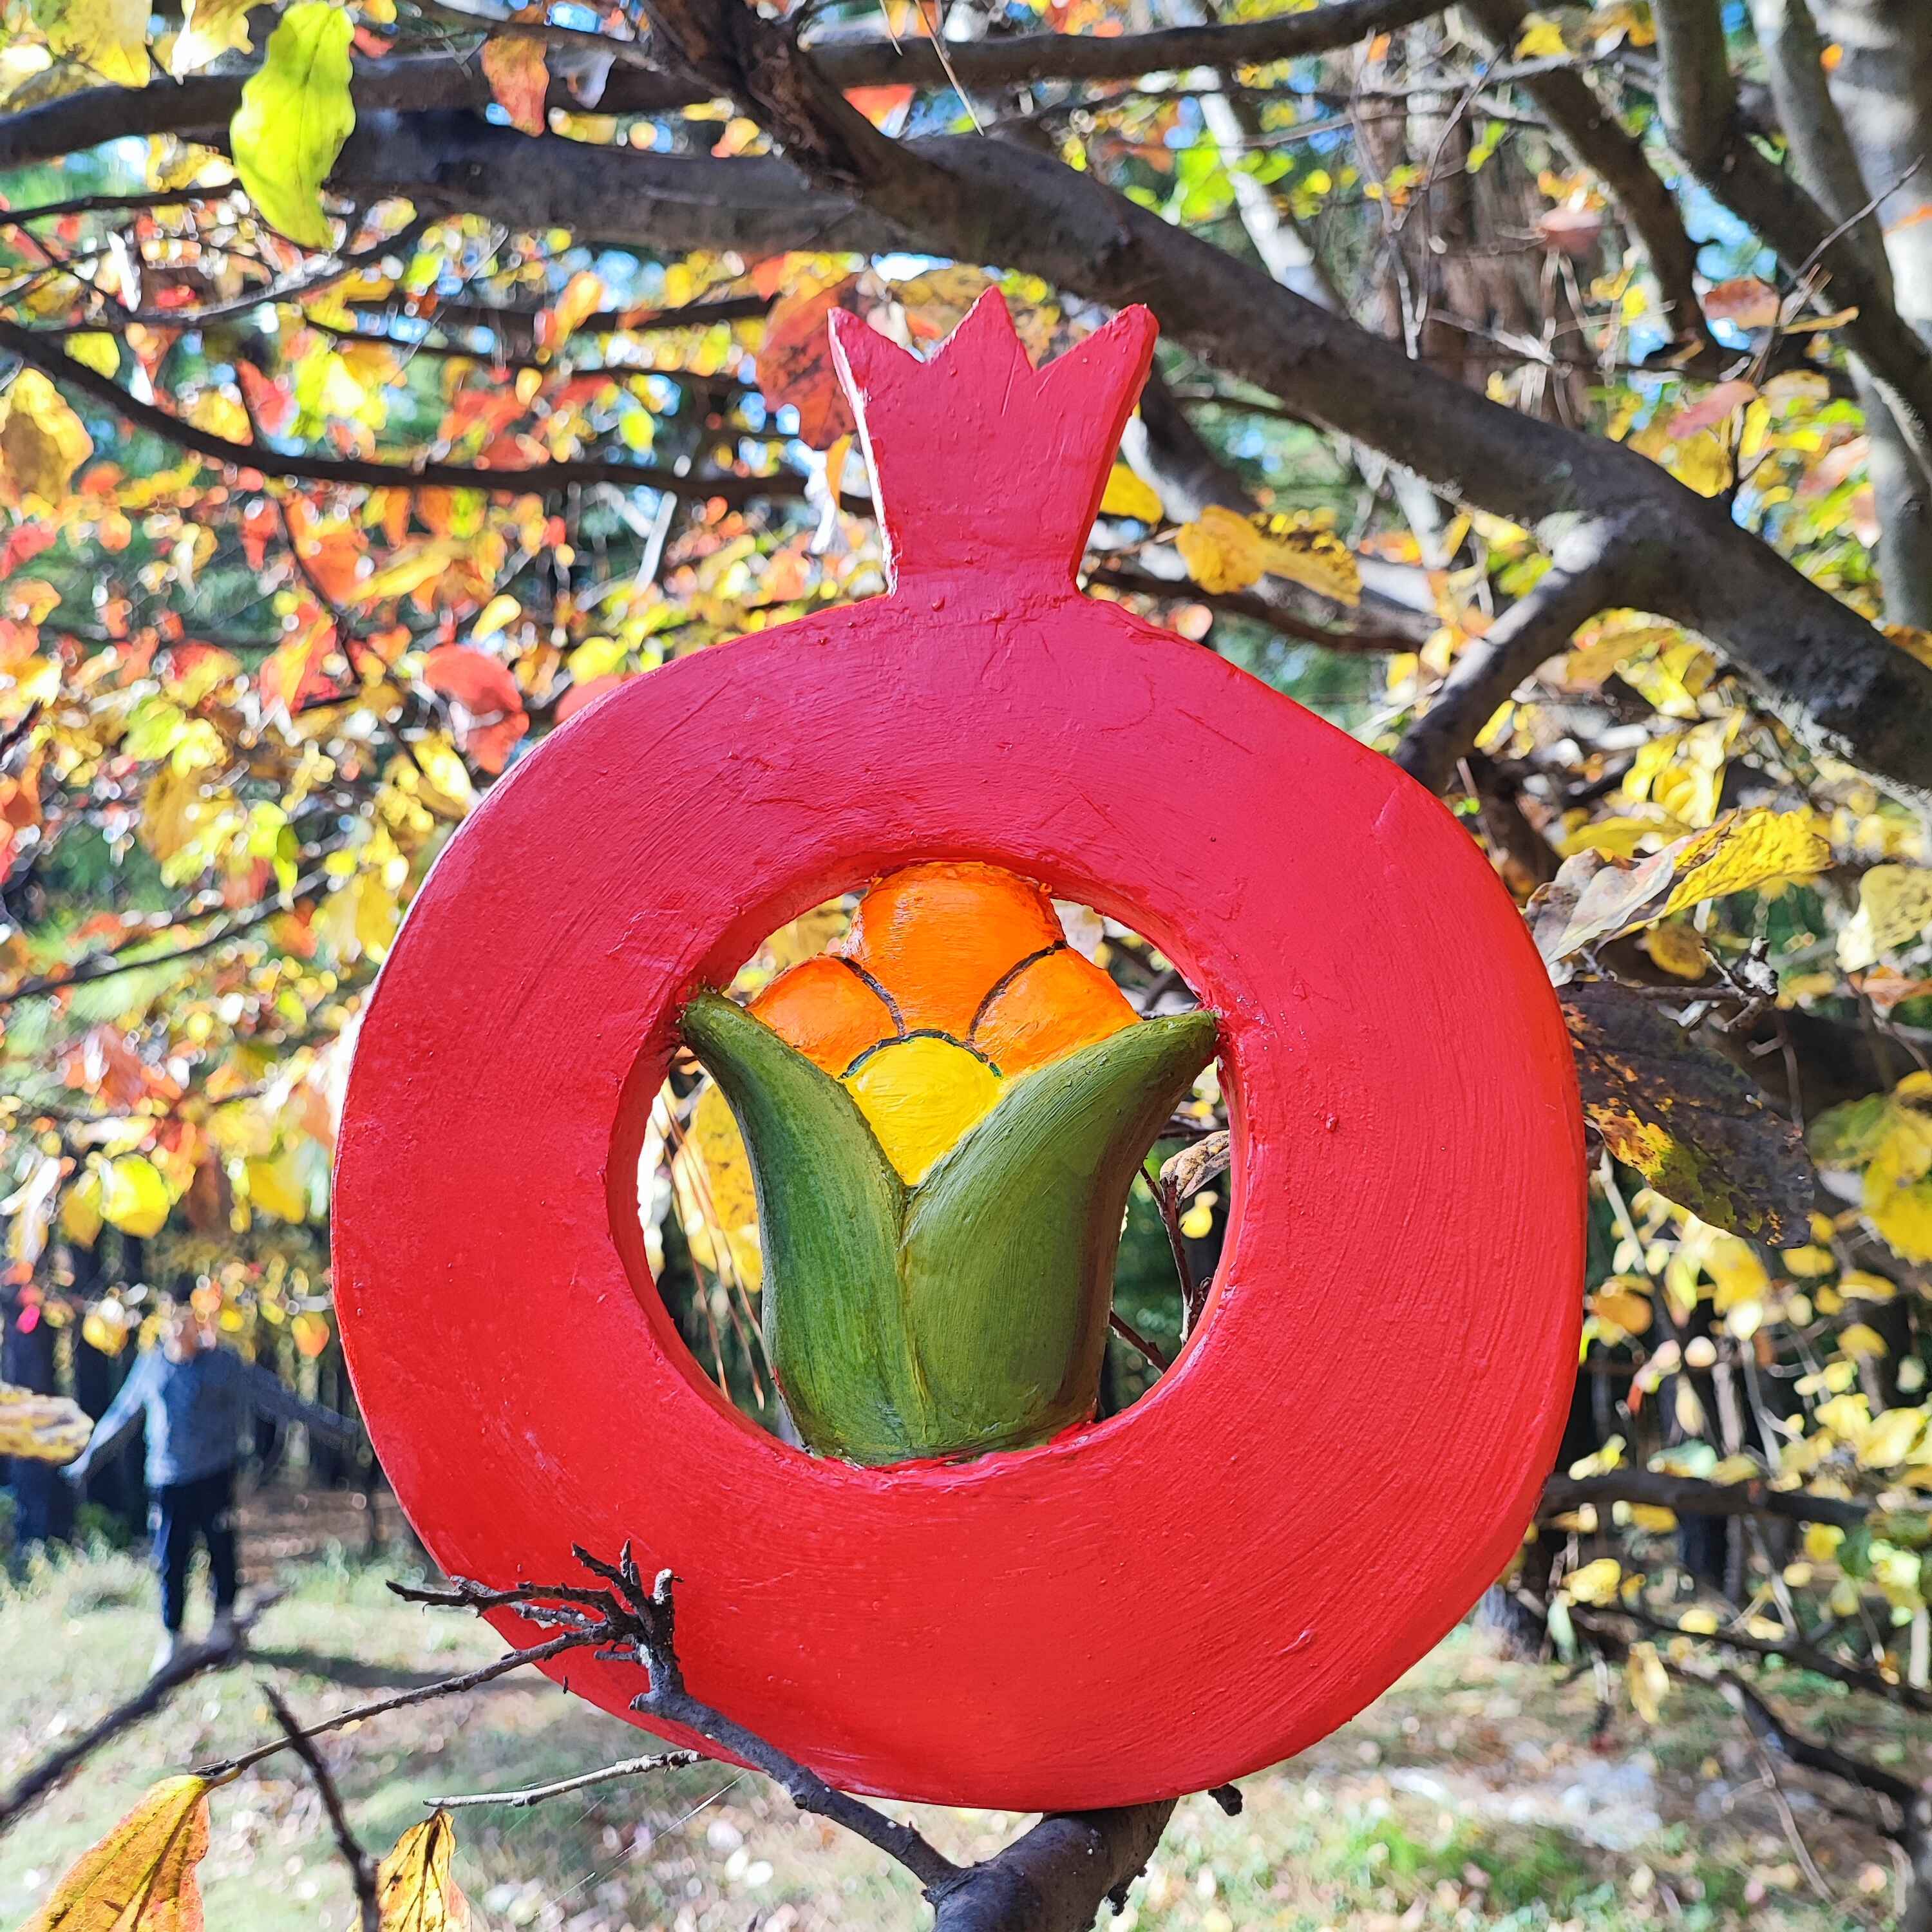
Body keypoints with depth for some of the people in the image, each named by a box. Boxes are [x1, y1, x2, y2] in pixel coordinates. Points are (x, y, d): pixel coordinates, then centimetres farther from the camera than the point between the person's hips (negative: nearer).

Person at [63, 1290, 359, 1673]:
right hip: (167, 1481, 2)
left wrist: (333, 1426, -2)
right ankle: (171, 1637, 18)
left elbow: (277, 1398, -1)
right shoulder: (150, 1366, 4)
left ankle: (223, 1620, 27)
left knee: (221, 1551, 5)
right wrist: (87, 1459, 27)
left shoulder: (225, 1365, -4)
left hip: (214, 1478, -2)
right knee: (170, 1561, 3)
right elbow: (119, 1417, 18)